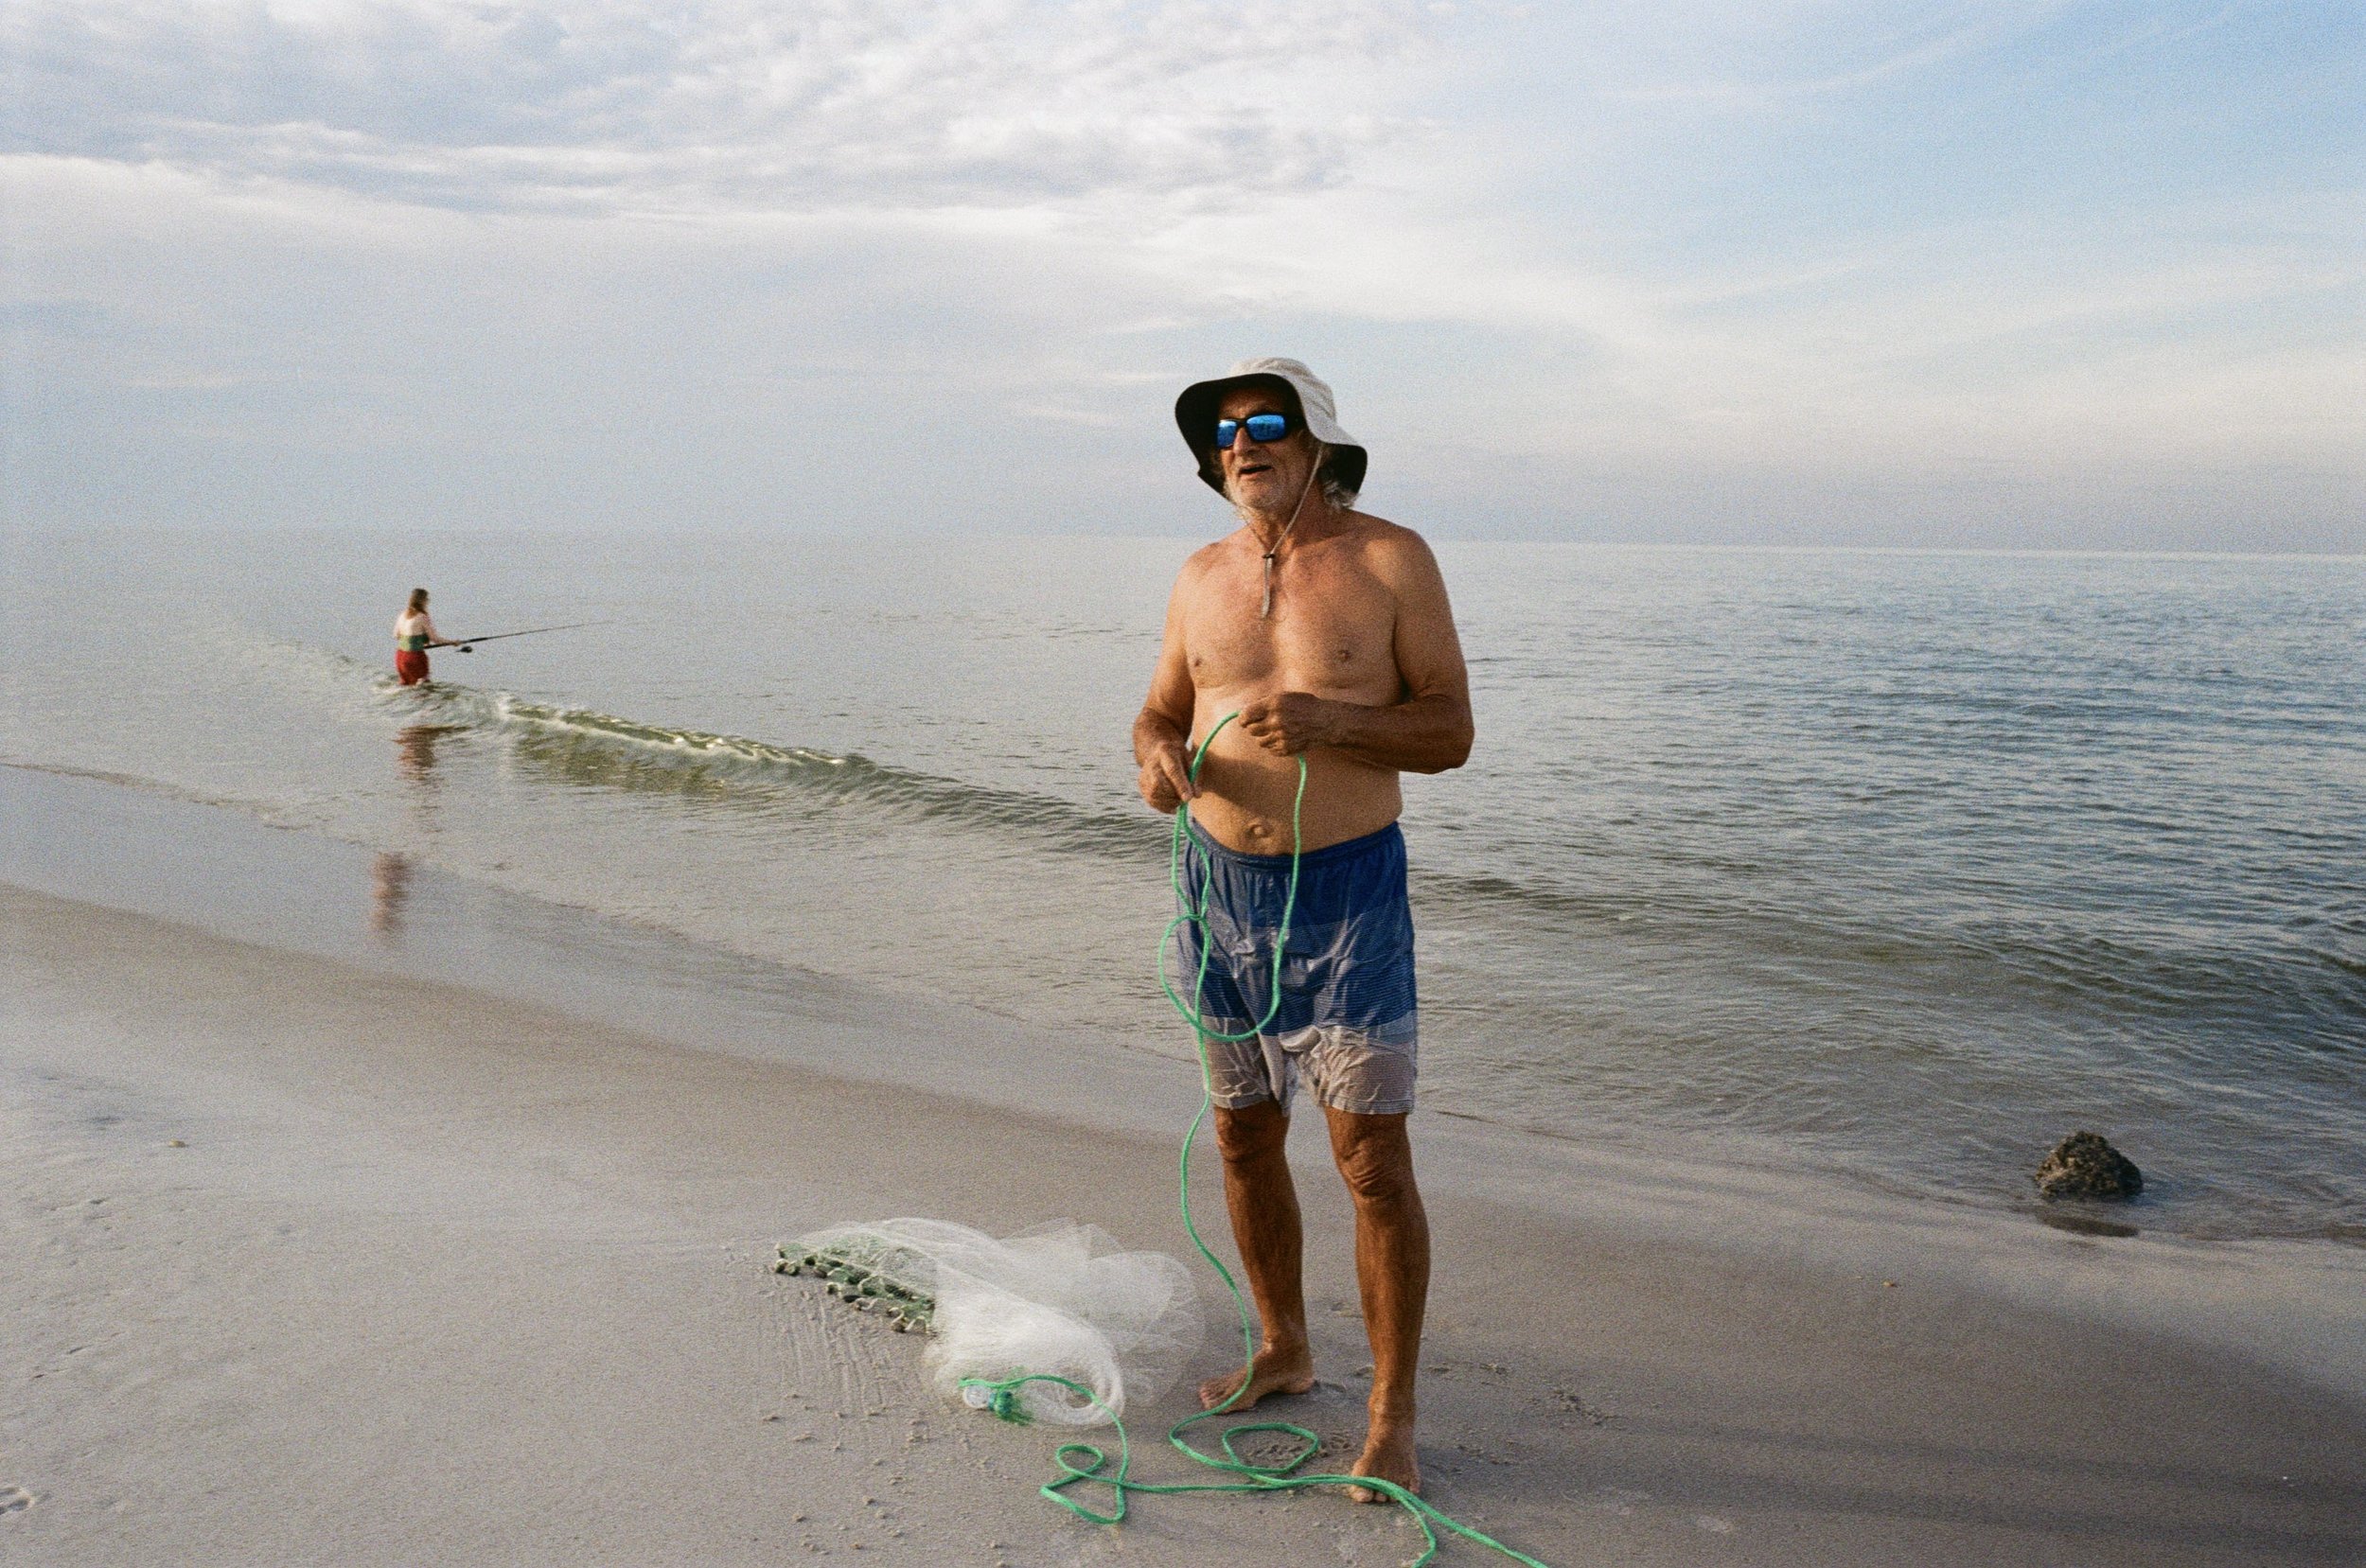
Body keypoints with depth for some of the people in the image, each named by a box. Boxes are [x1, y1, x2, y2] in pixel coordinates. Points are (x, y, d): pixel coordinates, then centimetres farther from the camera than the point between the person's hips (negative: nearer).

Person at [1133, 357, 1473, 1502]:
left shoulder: (1391, 561, -5)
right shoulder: (1201, 578, 8)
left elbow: (1450, 731, -8)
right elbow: (1159, 711, 15)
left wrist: (1331, 722, -24)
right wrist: (1157, 756, -9)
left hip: (1346, 893, -5)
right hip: (1221, 887, 5)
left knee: (1372, 1158, -4)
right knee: (1244, 1136, 14)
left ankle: (1391, 1419, 10)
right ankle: (1283, 1351, 34)